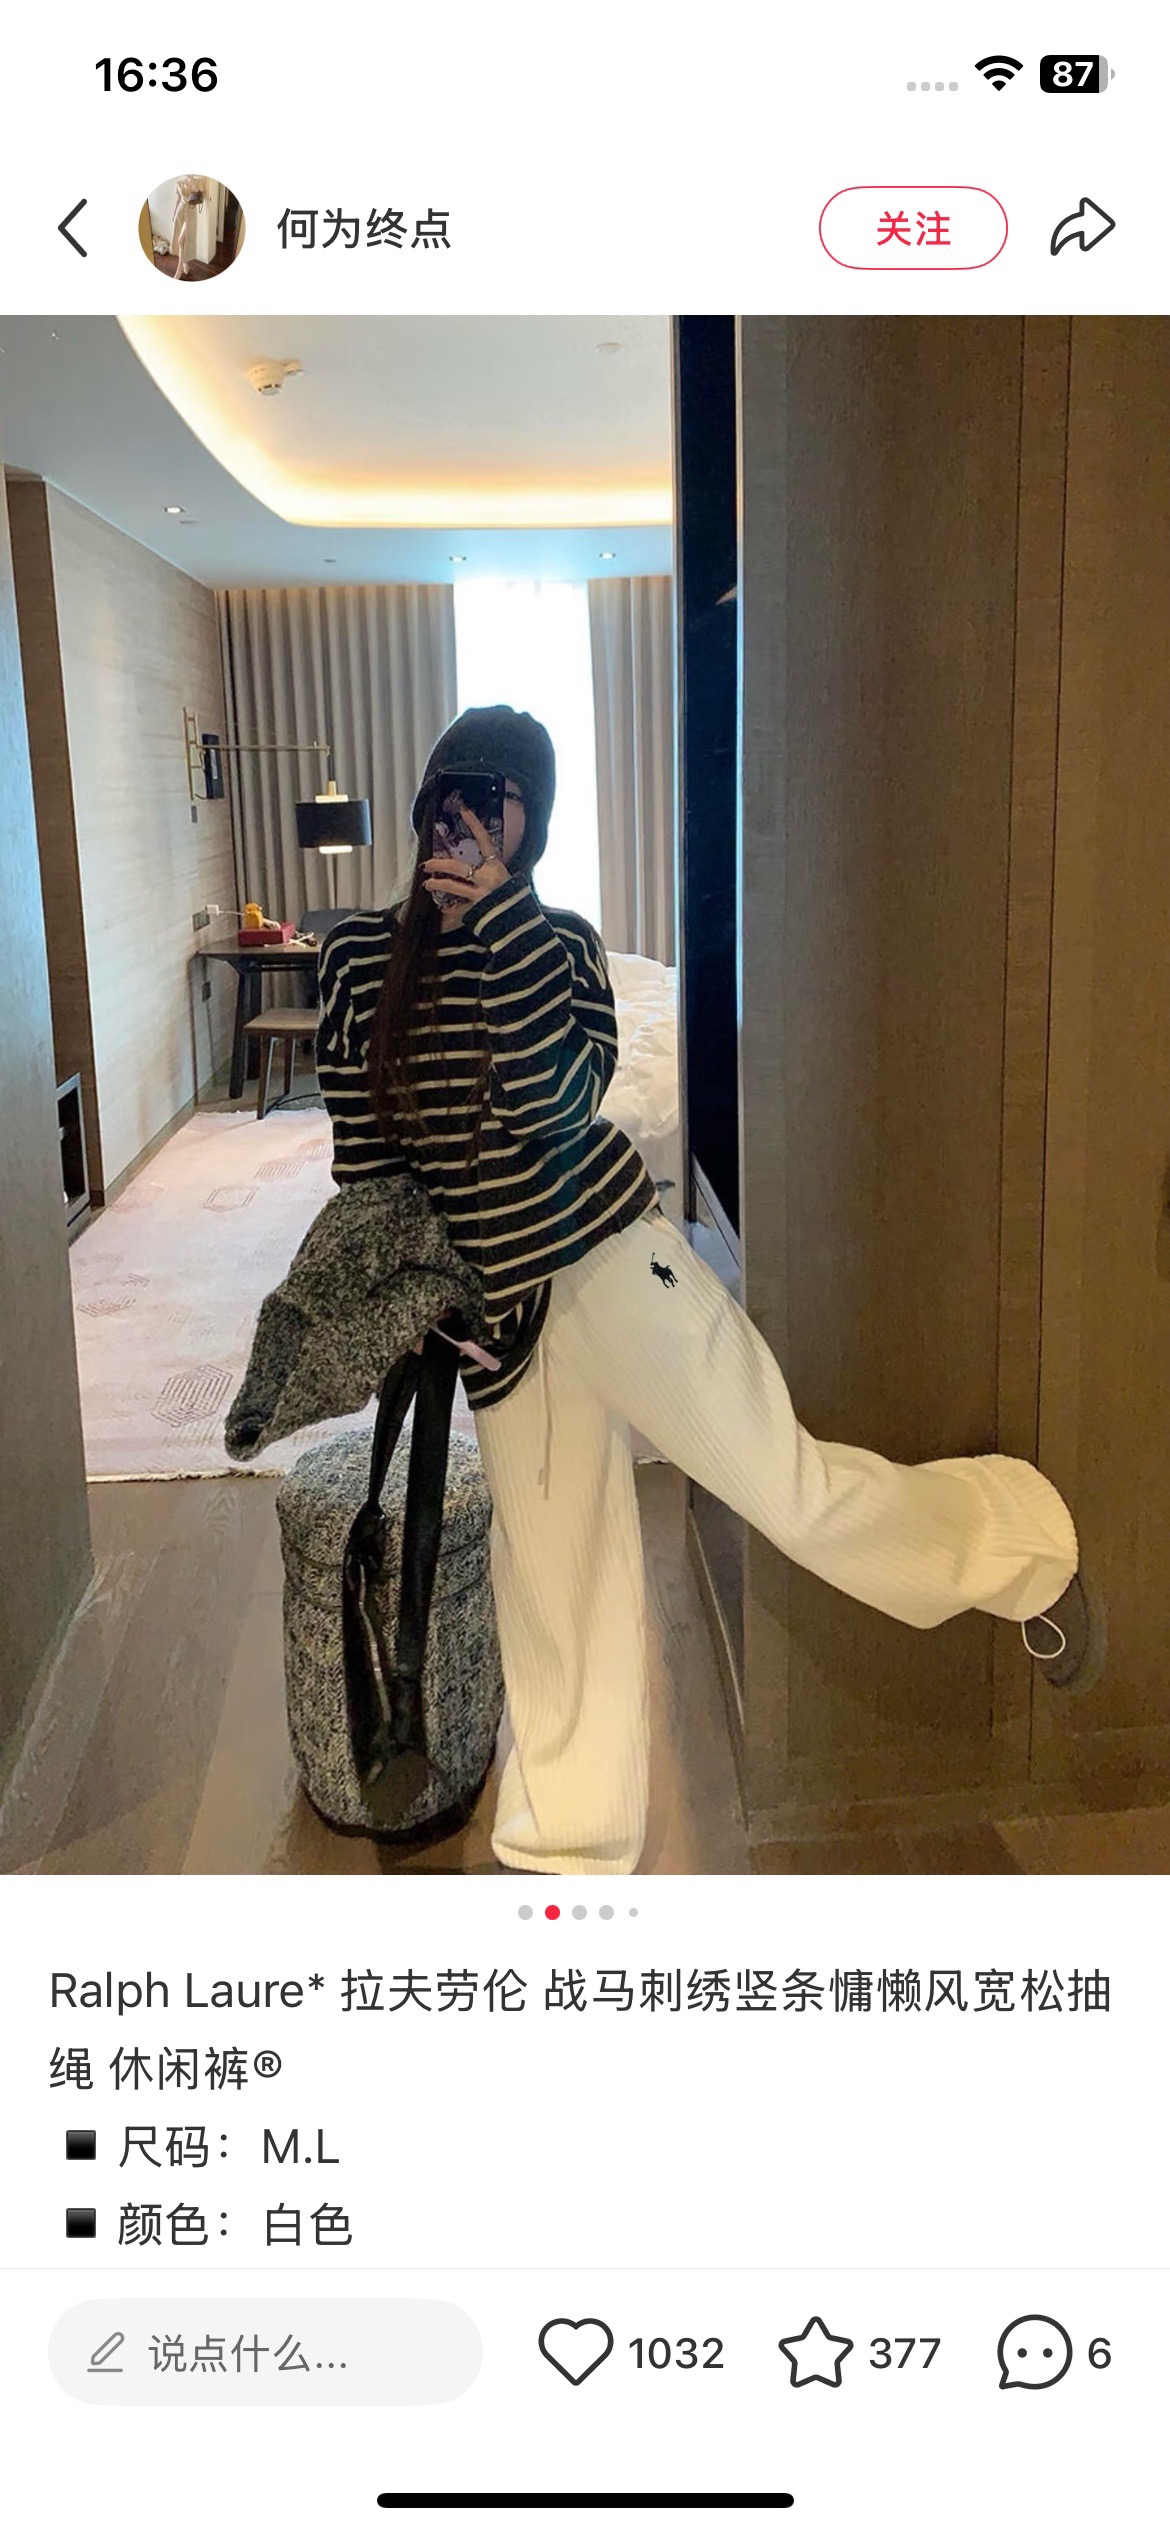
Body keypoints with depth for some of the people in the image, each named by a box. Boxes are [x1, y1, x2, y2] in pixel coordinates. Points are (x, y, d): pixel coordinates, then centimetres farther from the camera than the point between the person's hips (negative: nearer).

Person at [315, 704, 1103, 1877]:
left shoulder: (557, 942, -2)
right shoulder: (357, 955, 5)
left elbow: (552, 1102, -20)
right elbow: (361, 1148, 9)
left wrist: (499, 912, -22)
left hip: (607, 1257, -3)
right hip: (495, 1305, 3)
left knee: (786, 1486, -5)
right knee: (552, 1573, 12)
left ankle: (1019, 1544, 23)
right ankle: (566, 1847, 30)